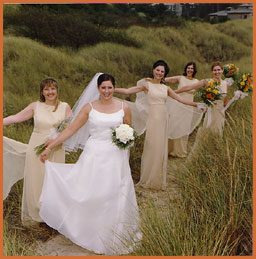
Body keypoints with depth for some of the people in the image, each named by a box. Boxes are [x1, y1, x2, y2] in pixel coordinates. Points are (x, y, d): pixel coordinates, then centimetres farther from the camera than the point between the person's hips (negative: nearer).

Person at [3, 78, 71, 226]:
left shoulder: (65, 107, 1)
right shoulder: (35, 106, 1)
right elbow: (15, 118, 5)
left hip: (55, 151, 0)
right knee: (35, 182, 7)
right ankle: (33, 216, 25)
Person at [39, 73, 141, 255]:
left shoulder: (124, 108, 3)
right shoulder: (89, 107, 0)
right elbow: (71, 129, -1)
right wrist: (49, 147, -5)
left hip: (116, 157, 1)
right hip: (94, 155, -1)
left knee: (115, 196, 7)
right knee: (91, 195, 3)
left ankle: (113, 237, 27)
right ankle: (93, 234, 23)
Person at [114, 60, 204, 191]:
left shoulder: (165, 88, 13)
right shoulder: (147, 85, 0)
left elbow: (180, 99, 18)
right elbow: (127, 91, -7)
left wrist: (197, 105, 18)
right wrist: (111, 89, -16)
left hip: (164, 119, 5)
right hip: (153, 119, -5)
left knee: (161, 148, 8)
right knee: (151, 148, -2)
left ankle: (158, 179, 22)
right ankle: (148, 179, 14)